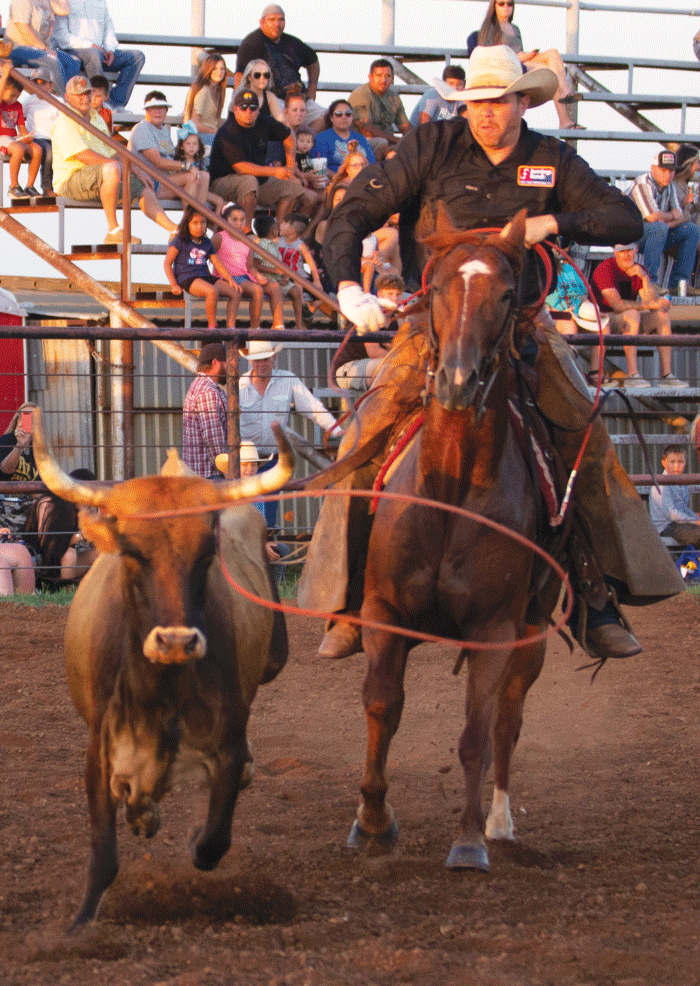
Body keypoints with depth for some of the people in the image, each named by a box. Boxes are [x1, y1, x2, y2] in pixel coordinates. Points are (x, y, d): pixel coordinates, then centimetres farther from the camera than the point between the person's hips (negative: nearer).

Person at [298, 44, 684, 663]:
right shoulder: (432, 149, -4)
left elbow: (625, 218, -4)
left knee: (588, 443, -9)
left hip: (521, 322, 2)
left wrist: (552, 223, -18)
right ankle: (349, 605, -5)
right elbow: (353, 215, -6)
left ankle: (599, 604, 1)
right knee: (369, 441, -16)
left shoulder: (552, 161, 2)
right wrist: (349, 287, -23)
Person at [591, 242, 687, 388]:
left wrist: (644, 277, -21)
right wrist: (649, 305, -28)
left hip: (628, 322, 7)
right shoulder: (604, 269, -16)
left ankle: (666, 374, -17)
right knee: (632, 314, -33)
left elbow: (654, 303, -9)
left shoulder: (639, 271, 3)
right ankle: (632, 375, -39)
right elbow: (617, 305, -27)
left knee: (662, 316, -11)